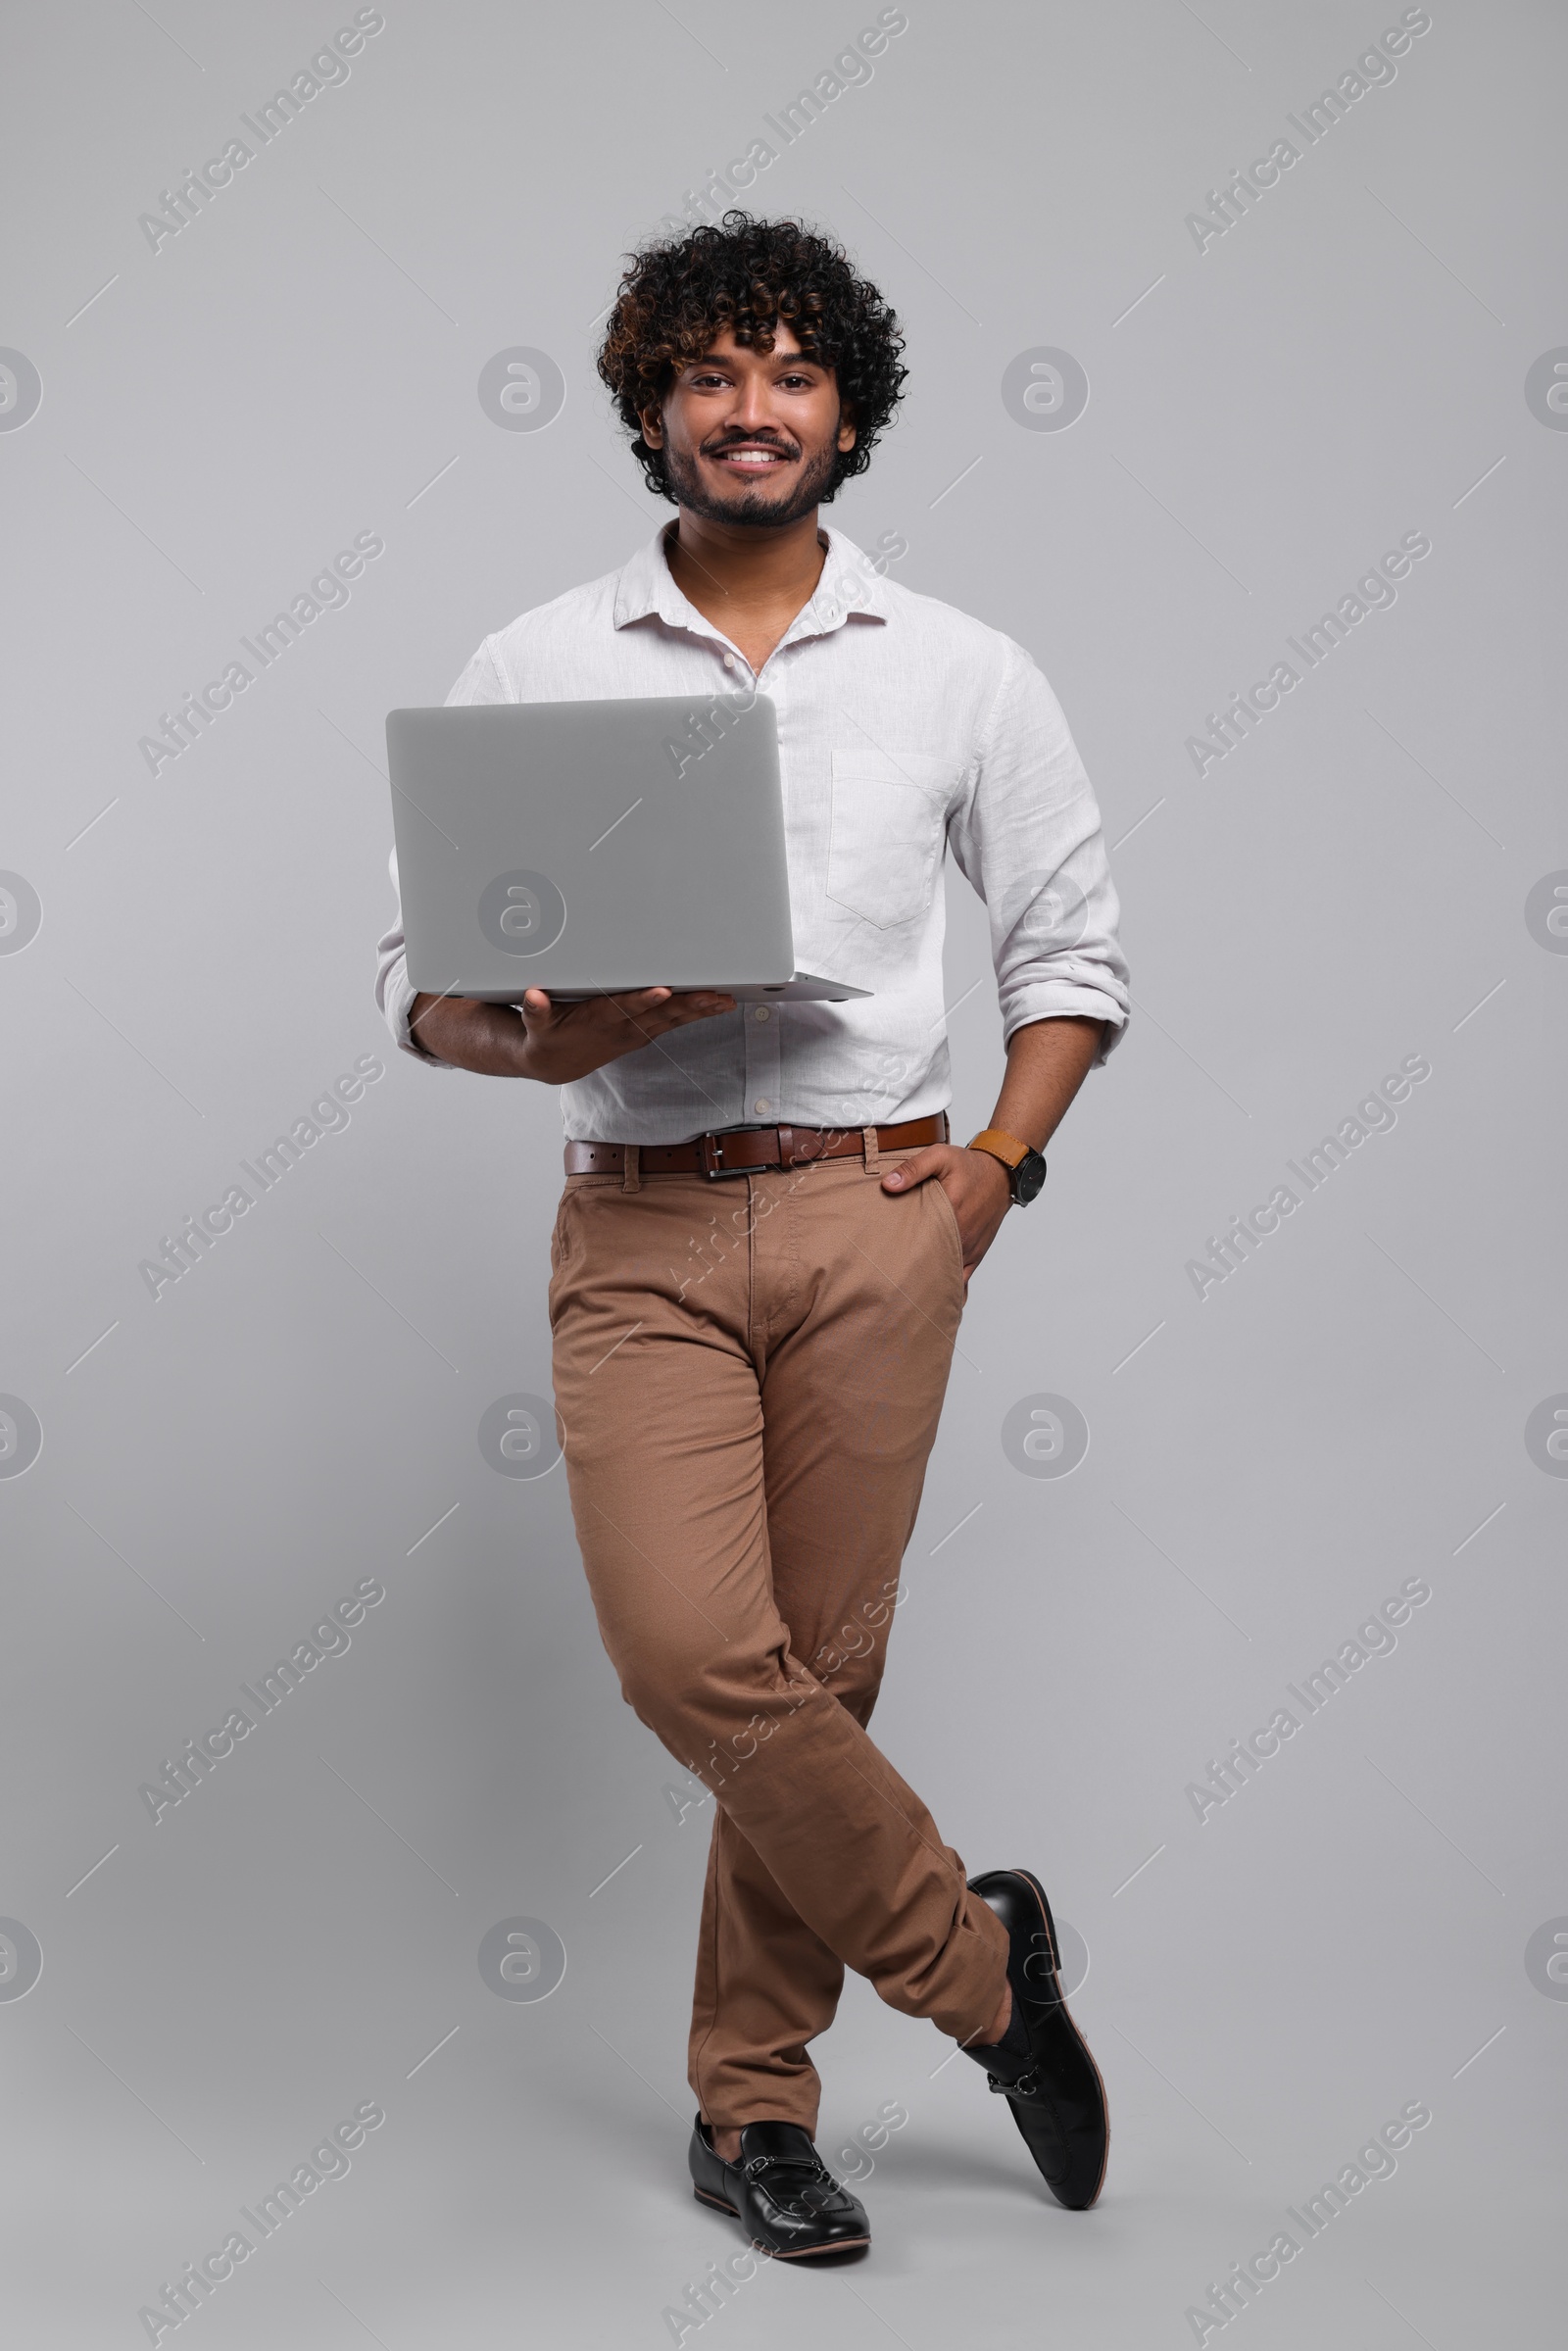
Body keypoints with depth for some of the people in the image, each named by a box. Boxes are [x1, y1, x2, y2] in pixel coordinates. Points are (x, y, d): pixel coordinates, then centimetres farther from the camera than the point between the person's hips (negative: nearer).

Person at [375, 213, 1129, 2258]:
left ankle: (754, 2102, 21)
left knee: (821, 1668, 2)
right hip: (639, 1227, 0)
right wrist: (532, 1040, -15)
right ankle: (976, 1957, 10)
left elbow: (1072, 947, 15)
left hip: (872, 1213, 0)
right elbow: (421, 977, 7)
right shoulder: (531, 670, 8)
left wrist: (1000, 1166, 1)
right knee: (693, 1654, -14)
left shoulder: (960, 672, 9)